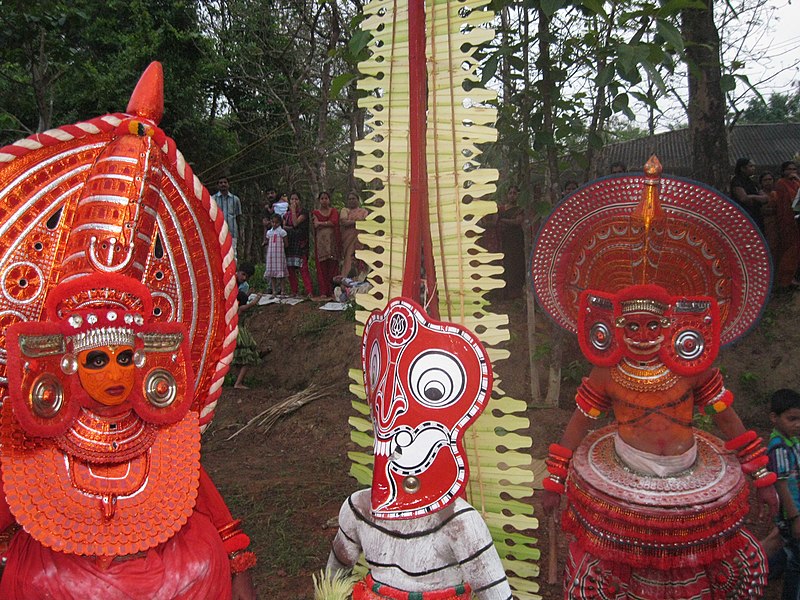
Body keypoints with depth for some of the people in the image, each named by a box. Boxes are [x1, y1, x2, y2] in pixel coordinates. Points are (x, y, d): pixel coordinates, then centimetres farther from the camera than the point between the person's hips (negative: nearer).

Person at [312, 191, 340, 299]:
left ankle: (332, 291, -2)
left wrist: (321, 223, -3)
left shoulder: (334, 211, 13)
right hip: (321, 242, 0)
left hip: (332, 241, 0)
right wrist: (328, 223, -4)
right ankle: (323, 292, -4)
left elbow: (334, 222, -5)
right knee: (322, 266, -5)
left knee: (333, 266, -5)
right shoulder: (315, 213, 13)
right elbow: (316, 225, 0)